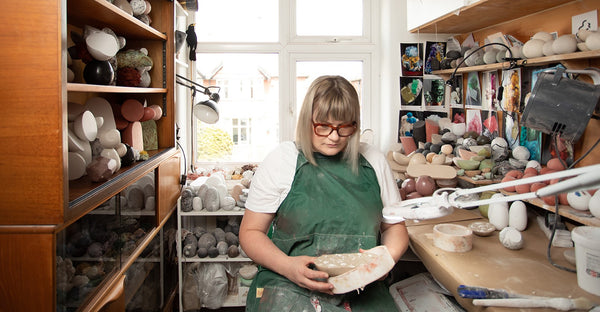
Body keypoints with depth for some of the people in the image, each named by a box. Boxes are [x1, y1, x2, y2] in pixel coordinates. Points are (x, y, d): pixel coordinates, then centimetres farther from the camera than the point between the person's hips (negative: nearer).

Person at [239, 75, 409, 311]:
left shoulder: (373, 162, 9)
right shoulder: (281, 160, 1)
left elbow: (395, 226, 17)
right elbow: (251, 232, 3)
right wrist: (287, 266, -15)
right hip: (288, 286, -2)